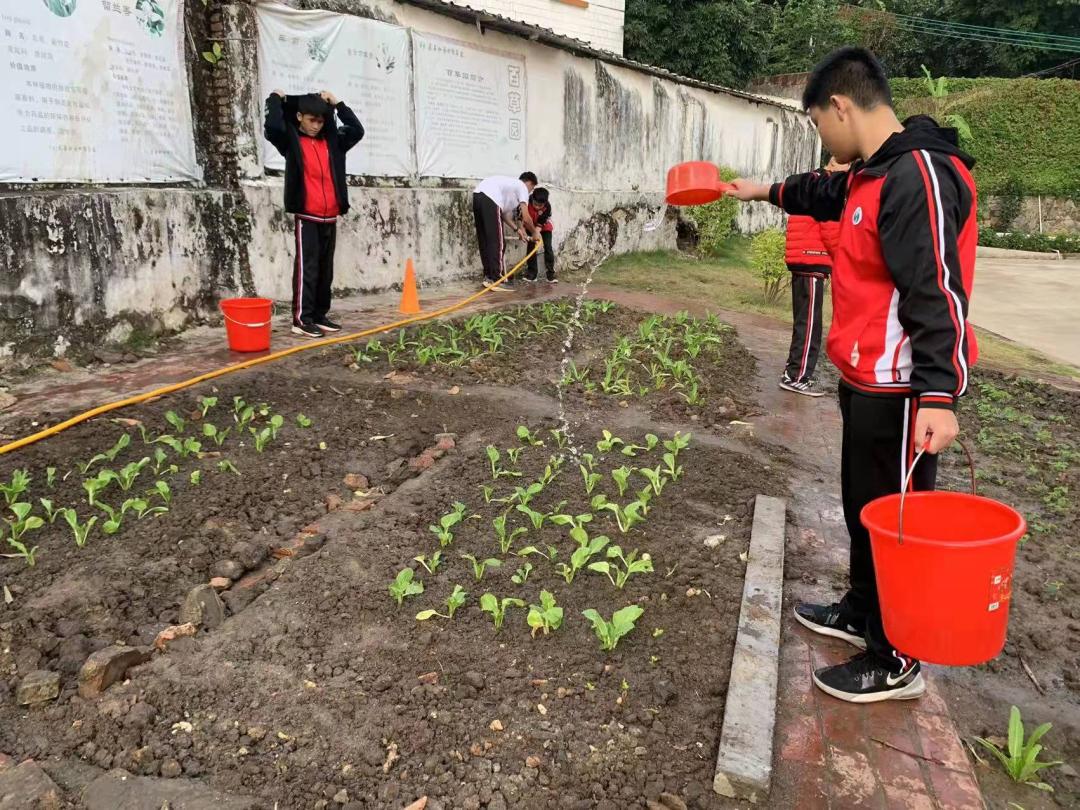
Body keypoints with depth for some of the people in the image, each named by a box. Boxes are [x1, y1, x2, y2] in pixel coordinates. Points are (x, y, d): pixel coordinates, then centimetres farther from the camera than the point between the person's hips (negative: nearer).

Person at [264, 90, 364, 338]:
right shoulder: (291, 140, 0)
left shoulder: (331, 140, 13)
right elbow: (273, 126, -19)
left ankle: (320, 315, 17)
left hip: (330, 217, 5)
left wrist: (337, 104, 12)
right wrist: (275, 99, -3)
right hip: (306, 217, -5)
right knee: (307, 267, -6)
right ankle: (301, 319, -4)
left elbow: (357, 130, 12)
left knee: (326, 269, 9)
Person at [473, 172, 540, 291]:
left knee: (485, 241, 15)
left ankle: (489, 277, 20)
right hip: (489, 199, -9)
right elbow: (526, 218, 5)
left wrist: (517, 229, 30)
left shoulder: (511, 185, 35)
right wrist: (534, 233, 21)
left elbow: (503, 213, 29)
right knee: (497, 243, -3)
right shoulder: (522, 187, 11)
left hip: (477, 195, 9)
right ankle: (497, 280, -3)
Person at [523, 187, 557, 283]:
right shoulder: (527, 202, -32)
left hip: (545, 227, -1)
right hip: (530, 226, 1)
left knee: (548, 248, -9)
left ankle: (551, 274, -7)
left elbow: (541, 224, -30)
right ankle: (531, 273, 2)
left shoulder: (547, 207, -33)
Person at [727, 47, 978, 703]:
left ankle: (897, 664, 18)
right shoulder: (871, 173, 11)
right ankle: (863, 614, 40)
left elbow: (936, 294, -27)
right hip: (867, 381, 10)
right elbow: (827, 193, 35)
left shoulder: (918, 176, -20)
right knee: (864, 507, 21)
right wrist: (767, 192, 48)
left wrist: (938, 396, -32)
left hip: (901, 391, -10)